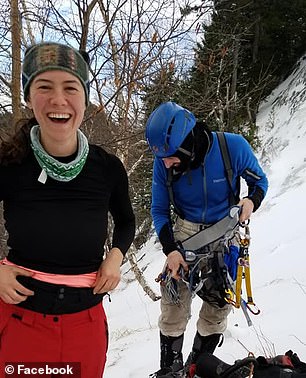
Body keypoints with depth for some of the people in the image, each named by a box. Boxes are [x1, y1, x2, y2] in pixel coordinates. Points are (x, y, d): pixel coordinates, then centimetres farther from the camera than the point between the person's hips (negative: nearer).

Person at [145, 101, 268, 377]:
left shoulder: (234, 147, -24)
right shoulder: (163, 163, -18)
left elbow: (259, 180, -4)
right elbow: (159, 210, -5)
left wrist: (252, 201, -26)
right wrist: (170, 249, -18)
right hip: (186, 231, 1)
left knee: (219, 302, 5)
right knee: (174, 300, -4)